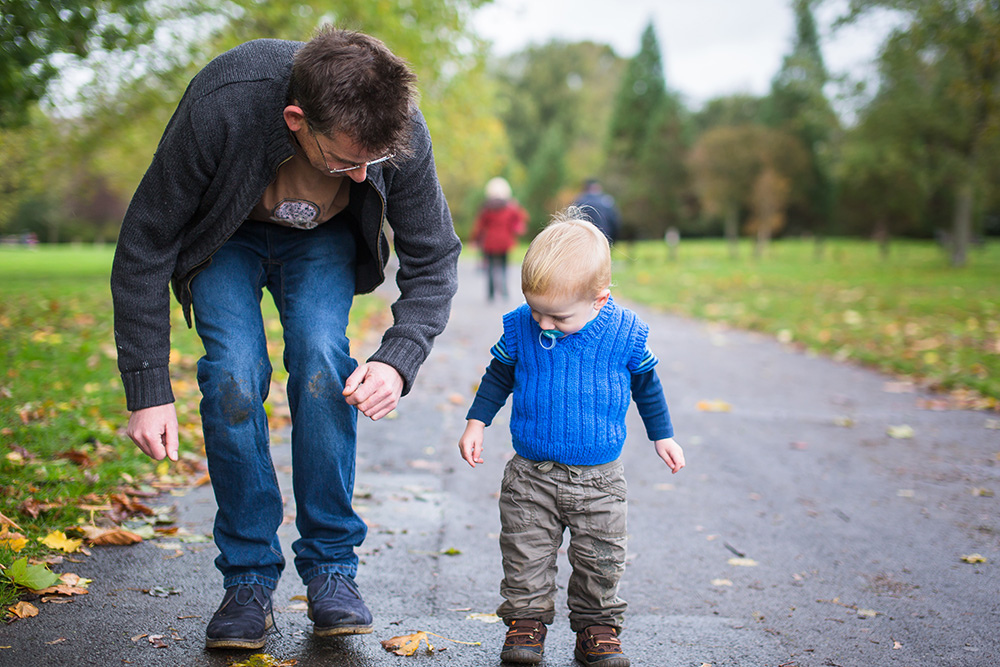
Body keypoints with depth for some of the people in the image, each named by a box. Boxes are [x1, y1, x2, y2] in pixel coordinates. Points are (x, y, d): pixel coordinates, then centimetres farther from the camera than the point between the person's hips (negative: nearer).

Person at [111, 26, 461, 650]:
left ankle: (331, 567, -8)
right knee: (233, 375, -21)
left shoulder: (401, 130, -33)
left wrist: (399, 360, -35)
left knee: (321, 359, -23)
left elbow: (433, 258, -18)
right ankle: (249, 579, -6)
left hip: (324, 238, 1)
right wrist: (148, 389, -29)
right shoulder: (219, 109, -39)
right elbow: (144, 247, -26)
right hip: (226, 237, -1)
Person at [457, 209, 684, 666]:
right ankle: (526, 619, 20)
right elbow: (499, 375, 9)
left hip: (599, 480, -1)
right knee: (525, 553, 4)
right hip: (531, 475, 1)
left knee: (600, 560, 6)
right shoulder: (519, 327, -8)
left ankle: (597, 626, 23)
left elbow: (647, 385, 6)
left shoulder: (625, 335, -11)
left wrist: (662, 436, 14)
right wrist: (476, 422, 6)